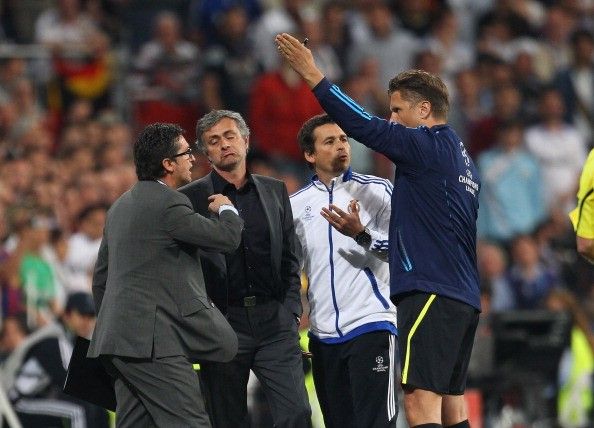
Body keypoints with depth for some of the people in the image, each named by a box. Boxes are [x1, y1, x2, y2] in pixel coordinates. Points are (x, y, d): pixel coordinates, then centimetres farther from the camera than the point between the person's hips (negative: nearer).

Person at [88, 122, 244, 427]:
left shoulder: (120, 207, 19)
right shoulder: (168, 203, -11)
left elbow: (100, 279, 24)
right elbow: (228, 238, -6)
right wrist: (226, 209, 16)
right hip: (153, 340, -10)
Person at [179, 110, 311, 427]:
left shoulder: (275, 191, 13)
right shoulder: (190, 198, 1)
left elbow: (289, 259, 16)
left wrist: (291, 312, 6)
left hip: (274, 319, 3)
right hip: (223, 321, -2)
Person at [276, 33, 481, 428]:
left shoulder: (428, 145, -7)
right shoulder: (462, 158, 20)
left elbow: (364, 127, -12)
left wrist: (314, 77, -8)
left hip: (431, 293, -10)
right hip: (464, 298, 10)